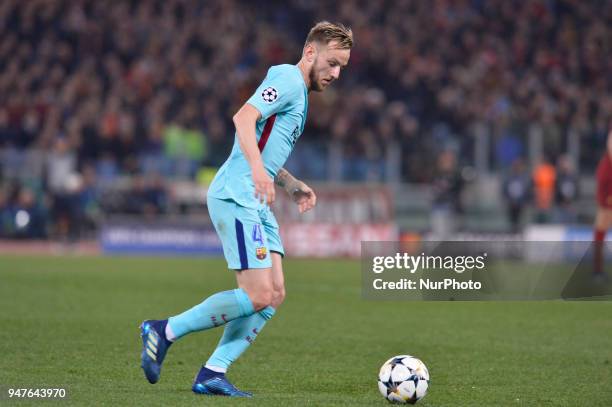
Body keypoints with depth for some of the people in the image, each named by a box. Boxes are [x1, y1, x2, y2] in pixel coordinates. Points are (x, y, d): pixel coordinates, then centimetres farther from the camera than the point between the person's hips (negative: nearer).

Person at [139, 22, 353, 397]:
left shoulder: (299, 94, 24)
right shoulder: (288, 79, -7)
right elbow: (244, 117, -22)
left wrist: (292, 184, 22)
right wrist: (258, 169, -34)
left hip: (256, 203, 10)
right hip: (237, 196, -10)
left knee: (275, 295, 1)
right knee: (258, 296, -15)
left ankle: (212, 374, -1)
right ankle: (165, 331, -5)